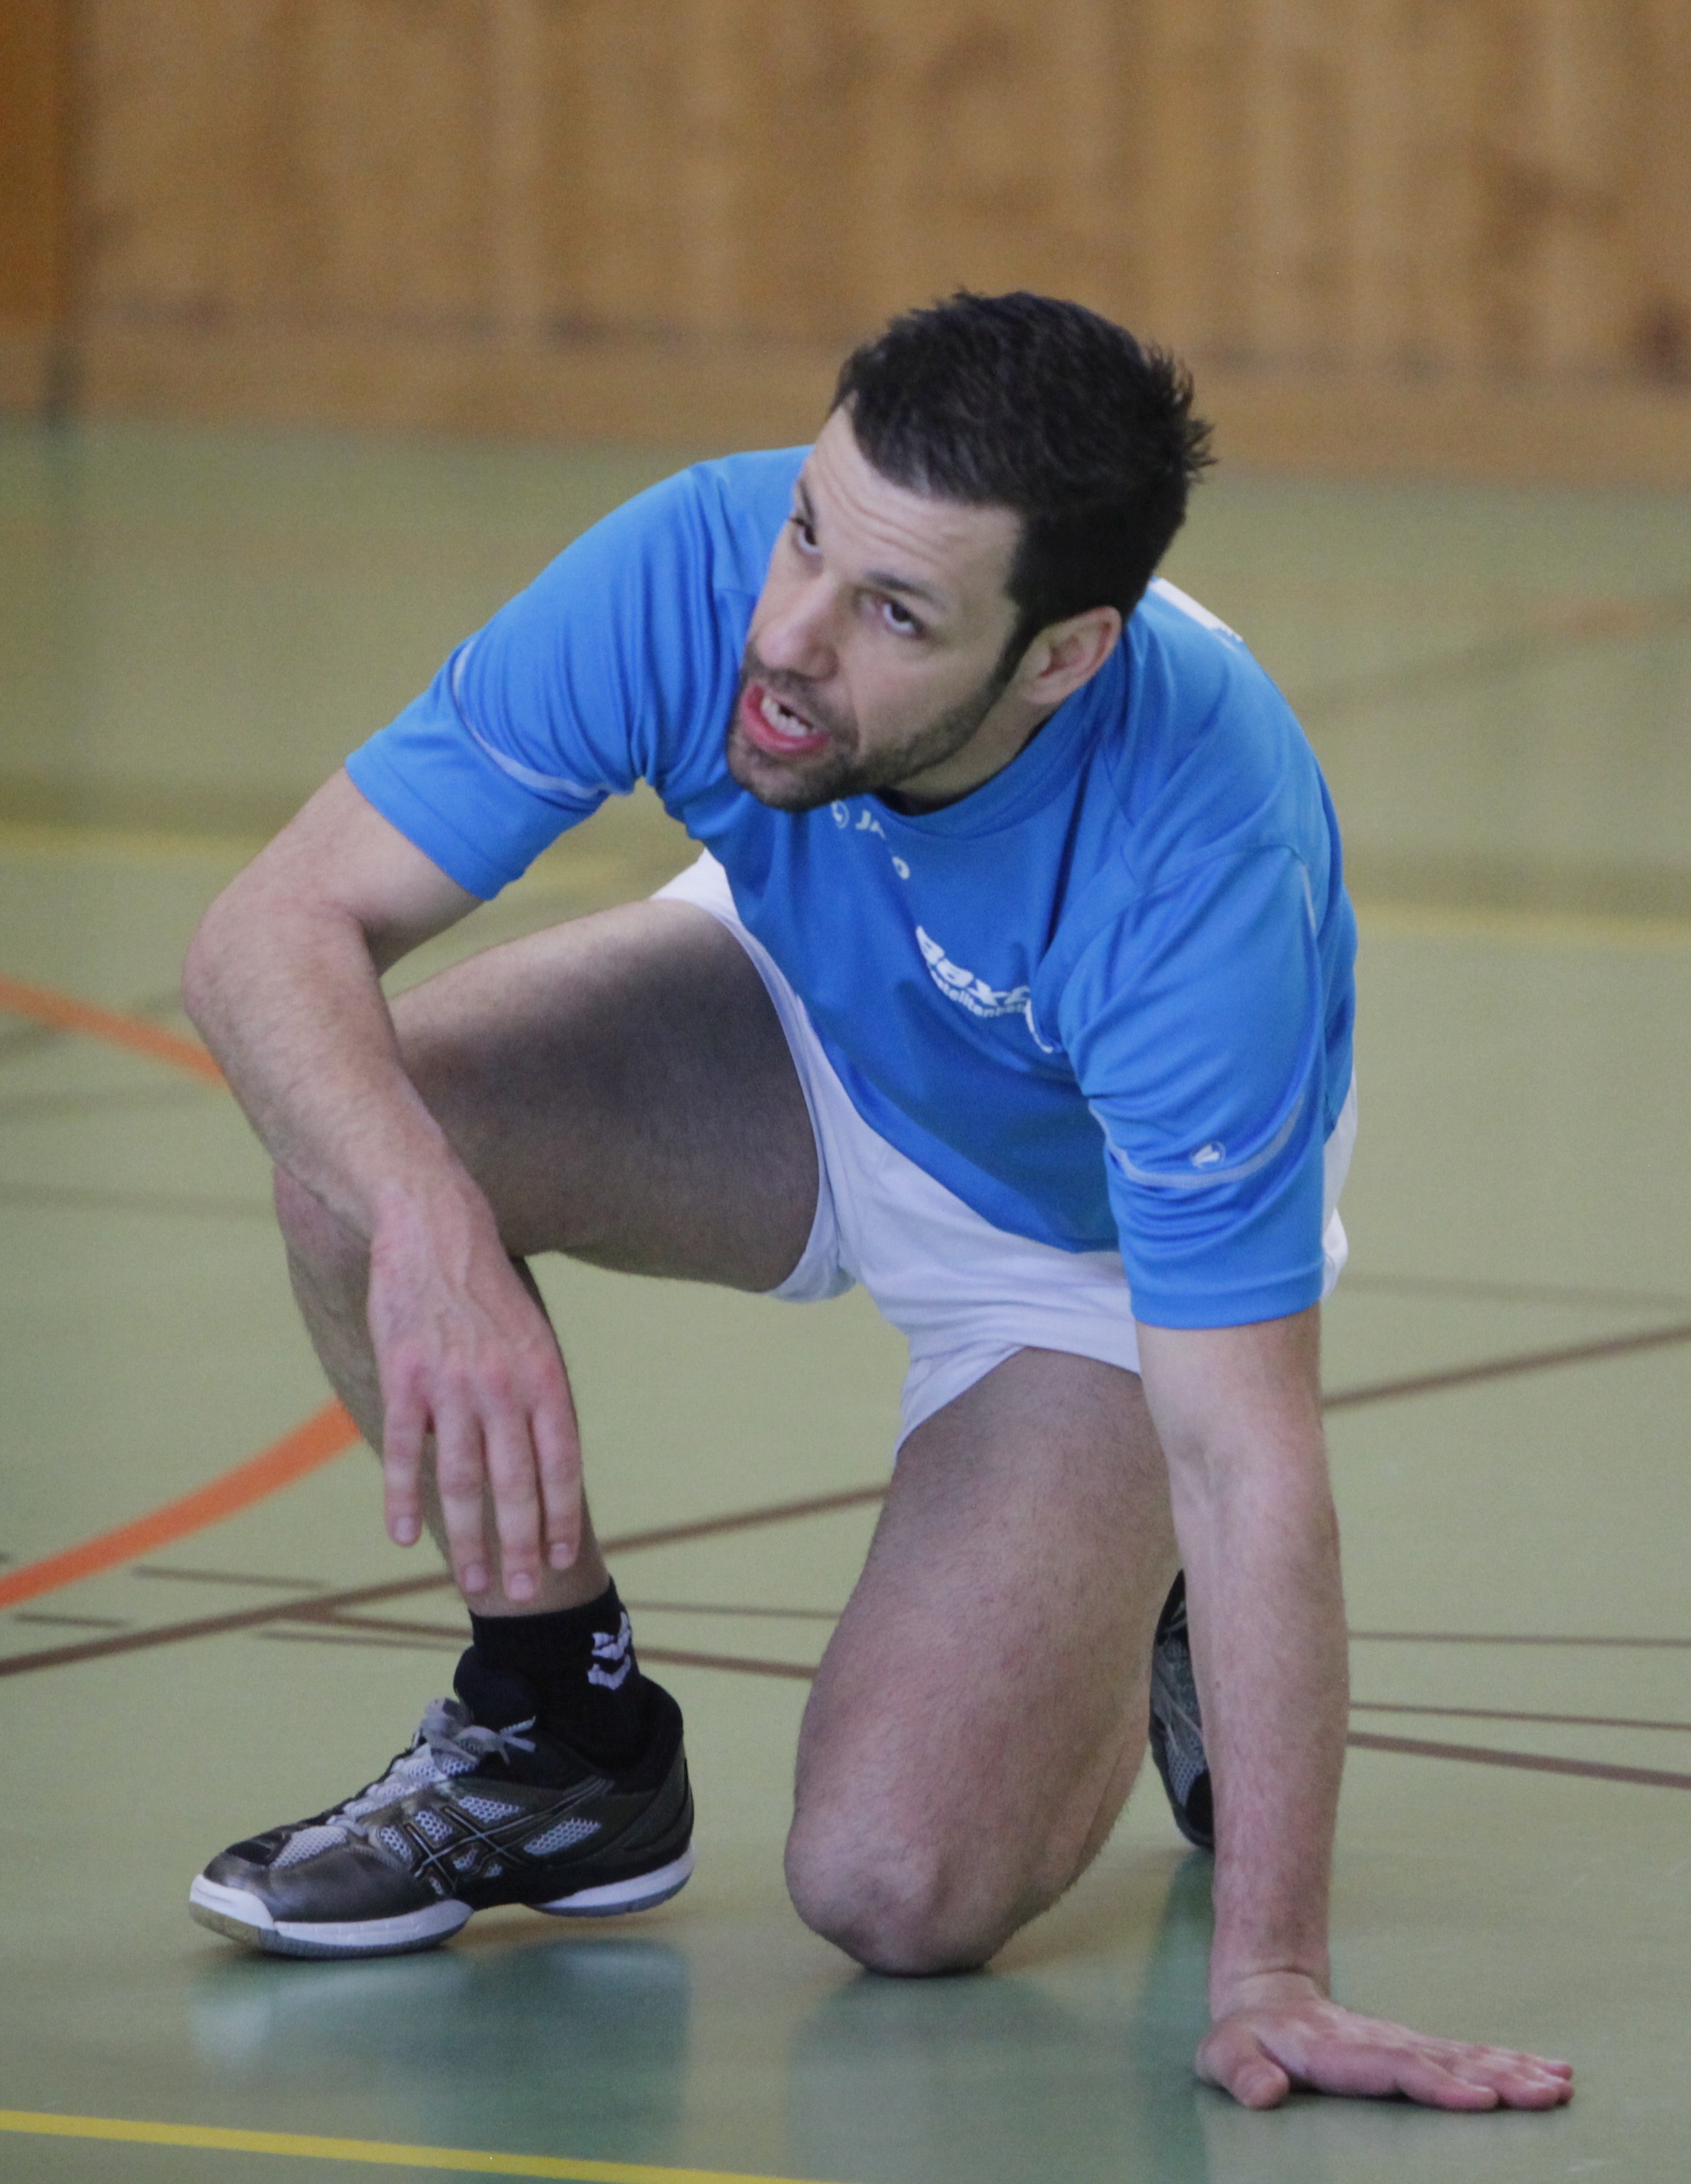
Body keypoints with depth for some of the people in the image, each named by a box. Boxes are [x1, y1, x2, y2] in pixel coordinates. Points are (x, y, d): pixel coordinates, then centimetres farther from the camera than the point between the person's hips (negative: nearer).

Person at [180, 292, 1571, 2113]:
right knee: (360, 1134, -27)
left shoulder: (1197, 868, -42)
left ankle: (1149, 1634, 15)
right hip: (811, 1035, 4)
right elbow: (279, 928, -31)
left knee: (895, 1887, -20)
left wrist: (1268, 1977, -42)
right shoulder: (694, 567, -33)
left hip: (1098, 1238, -4)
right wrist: (430, 1235, -51)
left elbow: (1245, 1457, -39)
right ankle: (561, 1726, -1)